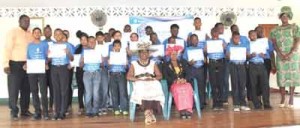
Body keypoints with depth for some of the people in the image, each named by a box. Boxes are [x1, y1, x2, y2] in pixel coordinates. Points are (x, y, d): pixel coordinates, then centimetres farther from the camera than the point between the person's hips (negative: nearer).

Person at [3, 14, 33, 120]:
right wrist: (6, 64, -18)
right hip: (15, 64, -5)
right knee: (14, 88, 0)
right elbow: (7, 49, -11)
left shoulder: (30, 34, 10)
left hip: (28, 65, 5)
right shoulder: (13, 32, -6)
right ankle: (14, 111, 7)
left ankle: (24, 110, 20)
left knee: (26, 88, 10)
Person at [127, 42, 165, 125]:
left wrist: (152, 79, -9)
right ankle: (149, 113, -39)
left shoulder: (153, 63, 22)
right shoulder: (134, 64, 15)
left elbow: (159, 76, 13)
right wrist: (141, 79, -11)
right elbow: (129, 77, 2)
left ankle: (148, 113, -38)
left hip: (152, 83, 2)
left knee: (156, 88, -33)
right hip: (139, 84, -1)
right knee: (142, 88, -37)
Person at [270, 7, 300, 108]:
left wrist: (290, 54, -15)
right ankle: (282, 99, 5)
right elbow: (274, 44, 2)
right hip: (280, 56, 1)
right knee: (281, 76, -1)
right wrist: (281, 54, -13)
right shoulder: (275, 30, 9)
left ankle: (291, 99, 2)